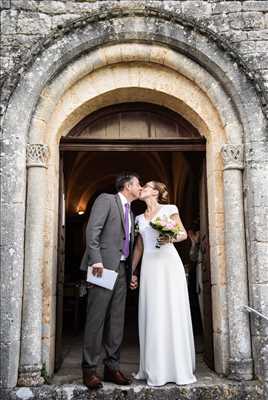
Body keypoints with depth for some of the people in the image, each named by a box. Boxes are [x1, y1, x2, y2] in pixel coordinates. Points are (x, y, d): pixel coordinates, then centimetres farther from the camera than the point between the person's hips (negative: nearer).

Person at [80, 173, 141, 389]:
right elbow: (92, 230, -11)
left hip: (122, 269, 8)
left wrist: (131, 272, 14)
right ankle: (89, 369, 3)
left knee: (117, 320, 7)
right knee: (96, 318, -5)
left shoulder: (131, 213, 23)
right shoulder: (106, 199, 0)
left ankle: (112, 366, 15)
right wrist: (96, 259, -19)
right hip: (104, 266, -8)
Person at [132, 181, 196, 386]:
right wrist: (131, 271, 18)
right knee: (151, 315, 2)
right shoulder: (140, 218, 18)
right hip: (149, 266, 4)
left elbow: (184, 233, 4)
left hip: (168, 263, -4)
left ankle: (178, 368, 3)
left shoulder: (169, 209, 5)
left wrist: (171, 238, -16)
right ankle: (155, 368, 11)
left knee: (172, 311, -4)